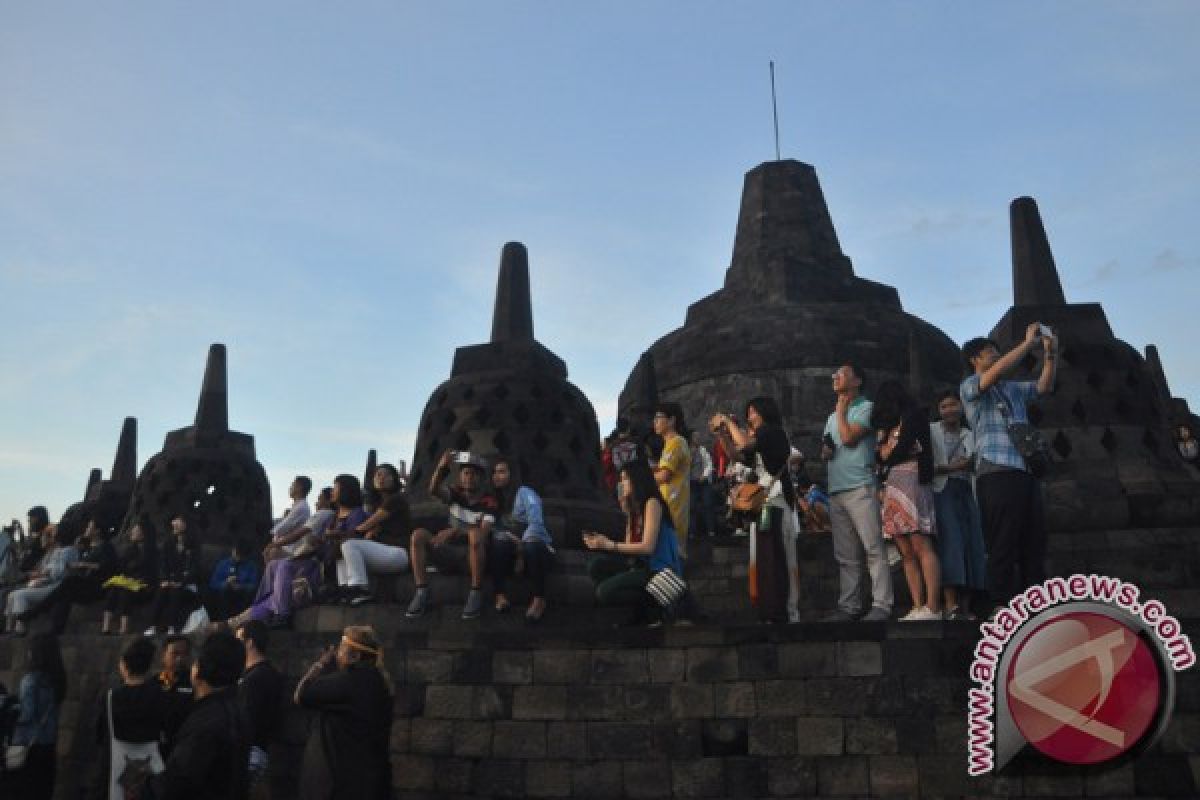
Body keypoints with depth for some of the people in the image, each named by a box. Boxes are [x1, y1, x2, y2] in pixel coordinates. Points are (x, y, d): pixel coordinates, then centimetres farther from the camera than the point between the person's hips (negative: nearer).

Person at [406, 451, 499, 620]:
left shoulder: (489, 501, -5)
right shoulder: (455, 494, 6)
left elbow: (485, 532, -20)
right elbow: (434, 490, -16)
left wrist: (455, 532, -35)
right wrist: (442, 466, -35)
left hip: (476, 556, -4)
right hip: (452, 554, 4)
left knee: (476, 534, -36)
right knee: (419, 534, -18)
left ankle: (476, 593, -28)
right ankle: (422, 592, -20)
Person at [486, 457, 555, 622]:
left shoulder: (524, 493, -5)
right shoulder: (493, 499, 12)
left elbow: (536, 524, -20)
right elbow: (493, 530, 1)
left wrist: (521, 545, -31)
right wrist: (507, 537, -19)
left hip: (538, 547, -3)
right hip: (510, 552, 4)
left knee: (531, 545, -39)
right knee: (498, 542, -29)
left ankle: (539, 599, -27)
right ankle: (500, 596, -29)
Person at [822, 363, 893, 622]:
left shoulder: (866, 407, 2)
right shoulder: (832, 417, 24)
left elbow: (848, 438, -11)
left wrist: (841, 410, 3)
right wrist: (825, 451, 6)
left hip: (860, 488, -7)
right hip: (836, 491, 7)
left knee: (873, 549, -10)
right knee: (846, 555, 6)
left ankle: (881, 605, -11)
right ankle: (849, 606, 8)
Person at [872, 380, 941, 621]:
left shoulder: (912, 416, 5)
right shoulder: (885, 425, 27)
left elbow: (901, 449, -3)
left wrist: (886, 459, 11)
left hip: (910, 479, -7)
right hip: (890, 487, 7)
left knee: (921, 546, -14)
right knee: (906, 552, -1)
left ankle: (933, 609, -19)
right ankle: (917, 608, -4)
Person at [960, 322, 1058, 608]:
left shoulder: (1013, 388, 28)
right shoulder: (969, 386, 6)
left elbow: (1044, 386, 24)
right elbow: (997, 372, -12)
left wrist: (1050, 354, 10)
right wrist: (1028, 342, -7)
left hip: (1026, 472, 7)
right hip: (997, 473, -7)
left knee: (1035, 542, 5)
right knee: (1003, 545, -10)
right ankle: (1003, 605, -8)